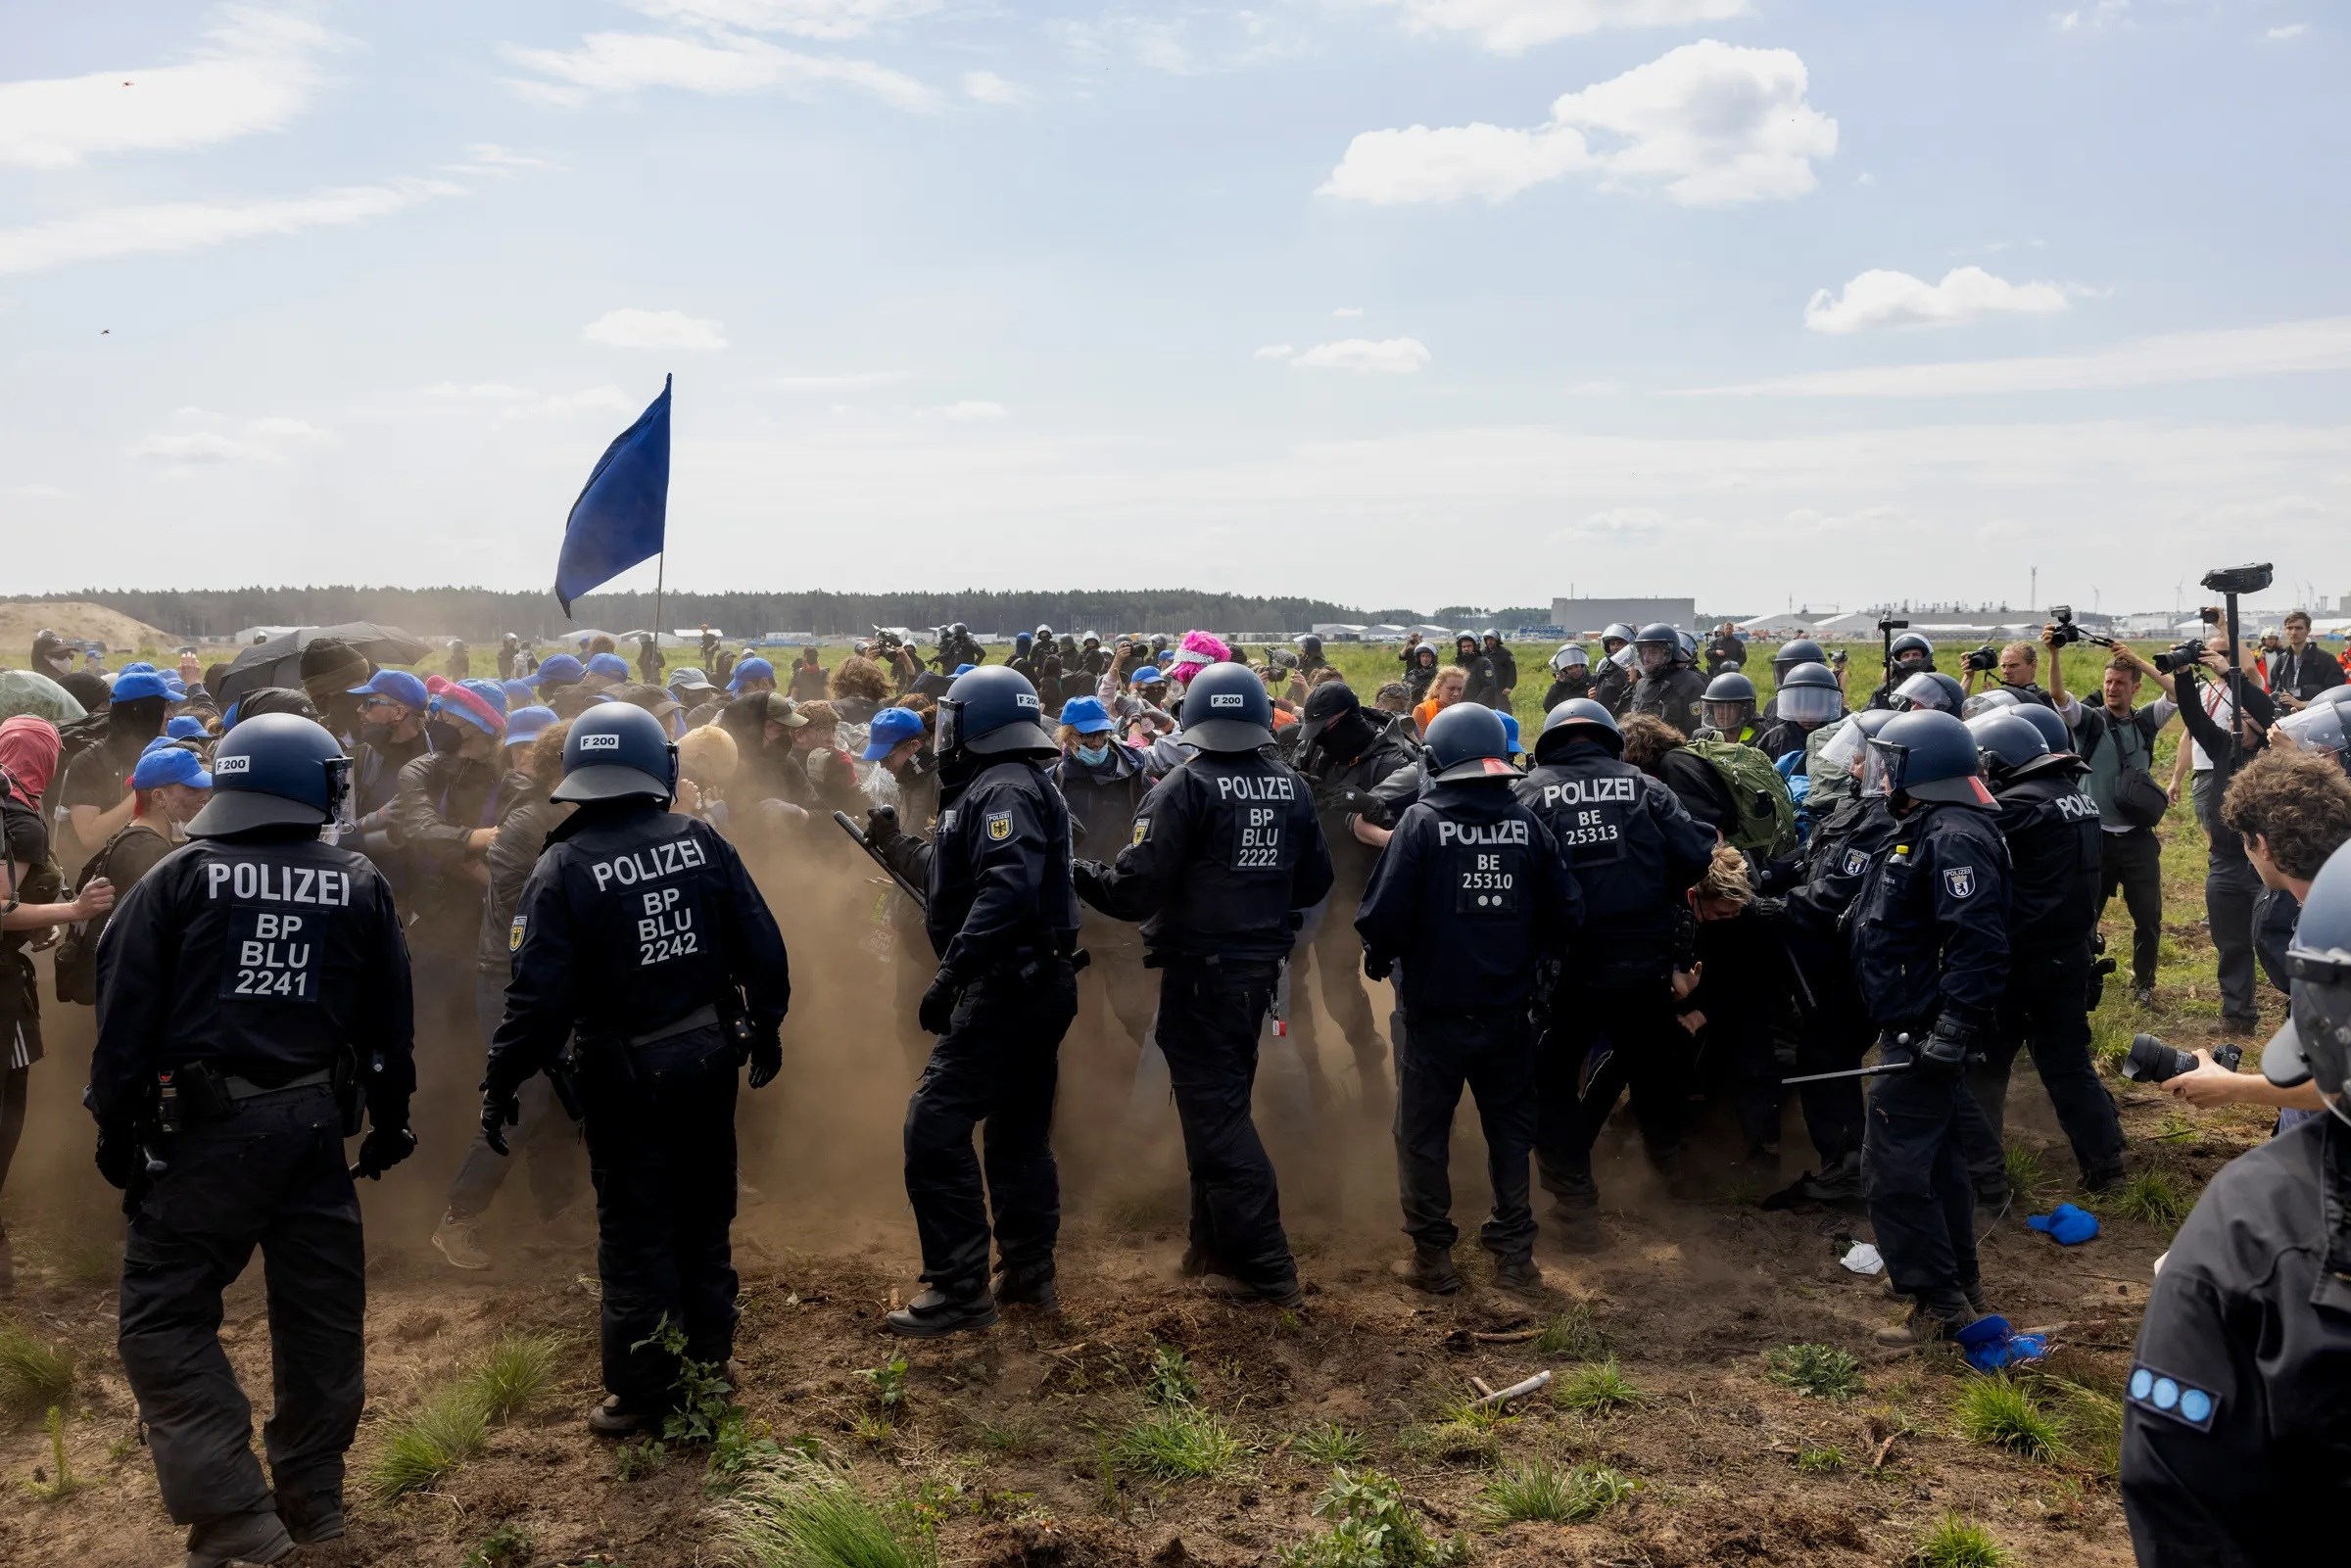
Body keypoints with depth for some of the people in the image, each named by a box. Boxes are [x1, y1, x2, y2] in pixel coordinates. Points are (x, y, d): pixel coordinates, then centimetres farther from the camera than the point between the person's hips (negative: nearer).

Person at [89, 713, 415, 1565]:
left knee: (162, 1318, 4)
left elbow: (127, 1009, -5)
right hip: (315, 1120, 3)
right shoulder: (360, 885, 5)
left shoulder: (177, 876, -2)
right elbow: (389, 1017, 9)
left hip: (205, 1123, -3)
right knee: (321, 1312, 13)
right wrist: (389, 1117, 18)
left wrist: (117, 1125, 1)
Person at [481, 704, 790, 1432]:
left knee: (636, 1233, 8)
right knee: (704, 1217, 19)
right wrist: (765, 1027, 12)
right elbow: (762, 944, -2)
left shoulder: (563, 867, -14)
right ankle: (708, 1364, 31)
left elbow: (538, 993, -17)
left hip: (626, 1075, -3)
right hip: (708, 1057, 4)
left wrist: (501, 1083, -6)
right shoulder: (701, 841, -5)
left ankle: (645, 1393, 17)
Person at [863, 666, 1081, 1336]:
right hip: (1041, 985, 11)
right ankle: (1029, 1273, 26)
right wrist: (894, 843, 34)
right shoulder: (1022, 784, 18)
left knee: (935, 1128, -9)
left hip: (1006, 987, -11)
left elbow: (1007, 889, -31)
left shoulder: (1003, 789, -15)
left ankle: (959, 1289, -6)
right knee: (1020, 1132, 17)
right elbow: (956, 878, 28)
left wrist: (950, 974, -32)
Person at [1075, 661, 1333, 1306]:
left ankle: (1265, 1269, 1)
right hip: (1260, 965, 7)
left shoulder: (1186, 787, -15)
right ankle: (1214, 1246, 29)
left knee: (1214, 1115, 0)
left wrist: (1077, 872, -3)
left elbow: (1135, 887, -20)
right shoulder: (1291, 787, 3)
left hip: (1201, 972, -6)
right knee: (1221, 1102, 19)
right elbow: (1314, 882, 11)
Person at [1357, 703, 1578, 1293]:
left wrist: (1381, 962, 2)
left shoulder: (1422, 821, -13)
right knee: (1510, 1129, 18)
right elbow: (1565, 913, -2)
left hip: (1434, 1010, -3)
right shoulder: (1527, 823, -4)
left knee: (1423, 1133, 11)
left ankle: (1433, 1255, 16)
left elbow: (1384, 914, -18)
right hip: (1506, 1011, 3)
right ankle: (1513, 1250, 24)